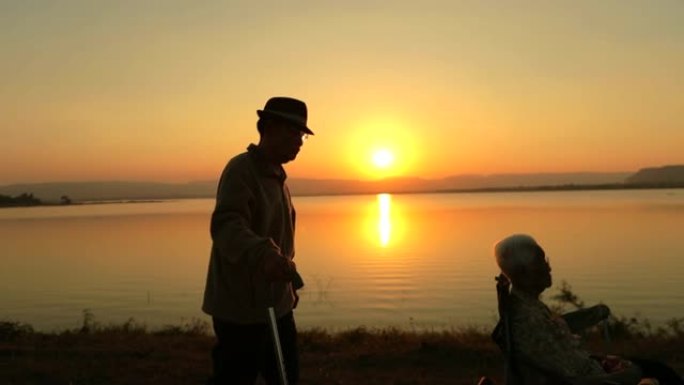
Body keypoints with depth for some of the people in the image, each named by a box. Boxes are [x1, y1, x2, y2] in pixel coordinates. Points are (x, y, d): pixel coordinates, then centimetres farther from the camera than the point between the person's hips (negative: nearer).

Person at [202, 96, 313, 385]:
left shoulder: (275, 175, 14)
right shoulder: (241, 170, -15)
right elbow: (226, 227, -32)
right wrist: (263, 255, -51)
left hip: (276, 304, 9)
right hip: (242, 308, -9)